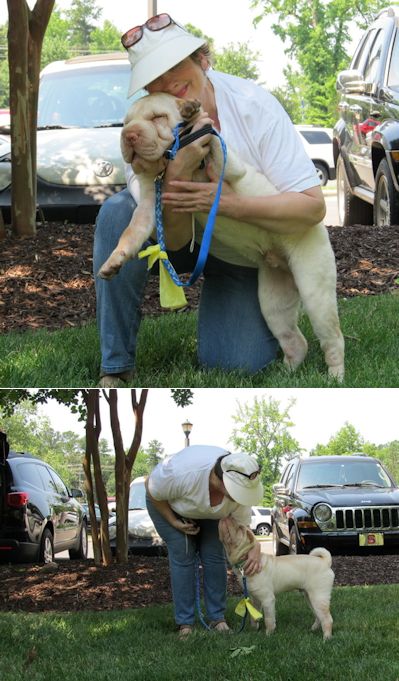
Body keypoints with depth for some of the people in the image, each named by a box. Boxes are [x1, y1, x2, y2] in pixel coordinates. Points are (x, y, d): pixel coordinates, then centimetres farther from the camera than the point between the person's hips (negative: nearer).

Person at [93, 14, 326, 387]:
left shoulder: (254, 105, -25)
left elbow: (313, 206, -26)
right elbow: (173, 239, -27)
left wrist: (228, 203, -39)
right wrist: (177, 170, -45)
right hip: (186, 240, 1)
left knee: (233, 363, -17)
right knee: (117, 213, -29)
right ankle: (115, 367, -21)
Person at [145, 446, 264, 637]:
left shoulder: (241, 485, -31)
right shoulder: (183, 471, -45)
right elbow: (152, 490, -24)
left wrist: (255, 547, -38)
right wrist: (174, 523, -20)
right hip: (166, 504, -3)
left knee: (215, 557, -6)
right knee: (183, 558, -11)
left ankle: (217, 618, 4)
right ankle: (185, 623, -5)